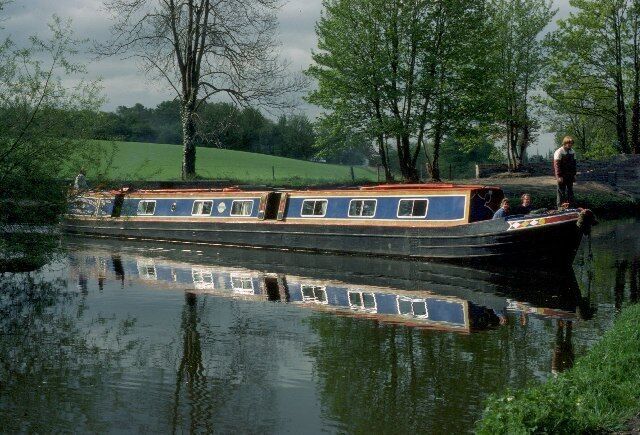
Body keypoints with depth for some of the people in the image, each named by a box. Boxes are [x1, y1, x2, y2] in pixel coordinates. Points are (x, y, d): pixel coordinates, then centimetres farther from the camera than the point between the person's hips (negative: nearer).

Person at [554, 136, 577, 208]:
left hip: (570, 176, 6)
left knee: (570, 191, 10)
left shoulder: (572, 152, 8)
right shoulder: (559, 152, -12)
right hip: (562, 176, -6)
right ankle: (560, 207, 5)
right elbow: (557, 165, -15)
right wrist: (559, 176, -19)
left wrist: (574, 174, 13)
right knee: (561, 192, -1)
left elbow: (574, 164, 15)